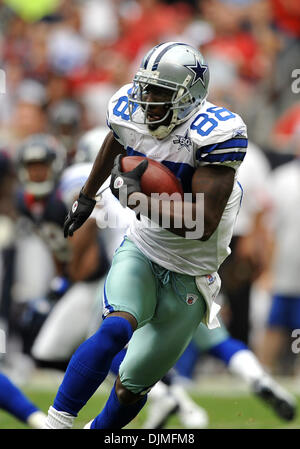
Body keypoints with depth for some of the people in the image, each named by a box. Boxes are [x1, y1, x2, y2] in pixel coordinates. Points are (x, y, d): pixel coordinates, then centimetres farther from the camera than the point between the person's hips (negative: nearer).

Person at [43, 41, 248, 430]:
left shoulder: (213, 133, -25)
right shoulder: (131, 114, -8)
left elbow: (204, 224, -29)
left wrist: (140, 197, -32)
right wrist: (87, 197, 35)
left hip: (189, 277, -2)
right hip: (140, 252, 2)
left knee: (131, 387, 7)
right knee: (115, 330, -30)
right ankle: (55, 425, -29)